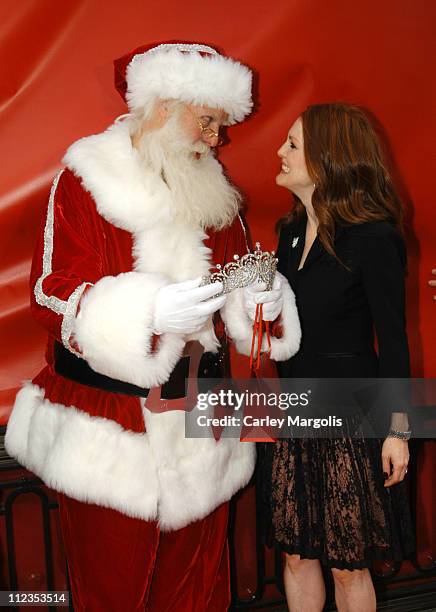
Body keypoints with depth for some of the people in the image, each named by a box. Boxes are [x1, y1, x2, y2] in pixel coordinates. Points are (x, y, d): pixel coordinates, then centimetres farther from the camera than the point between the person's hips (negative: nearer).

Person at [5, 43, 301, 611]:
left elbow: (235, 276, 14)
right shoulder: (86, 181, -6)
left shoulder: (213, 191, 11)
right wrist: (151, 310, -27)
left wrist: (262, 298, -10)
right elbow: (53, 292, -13)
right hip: (110, 431, -4)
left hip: (199, 430, 5)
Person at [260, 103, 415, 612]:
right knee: (295, 552, 15)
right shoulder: (291, 231, 7)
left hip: (349, 416, -6)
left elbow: (393, 340, -11)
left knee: (348, 563, 9)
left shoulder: (374, 238, -13)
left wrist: (397, 431, -10)